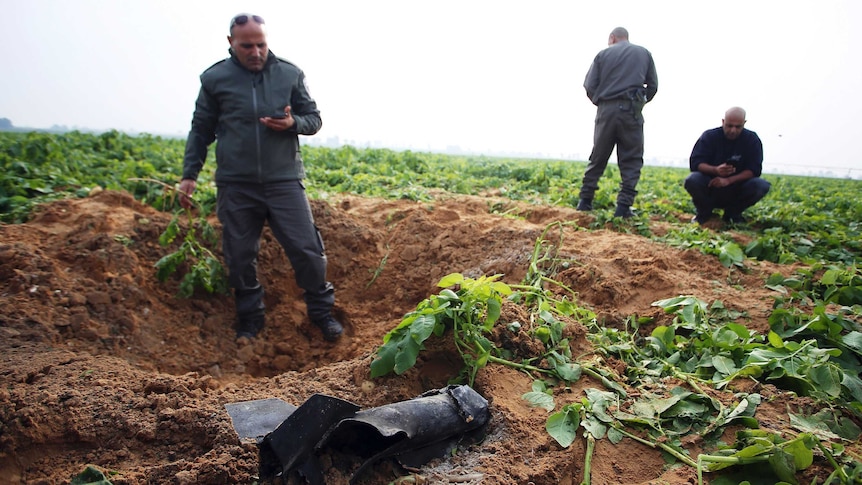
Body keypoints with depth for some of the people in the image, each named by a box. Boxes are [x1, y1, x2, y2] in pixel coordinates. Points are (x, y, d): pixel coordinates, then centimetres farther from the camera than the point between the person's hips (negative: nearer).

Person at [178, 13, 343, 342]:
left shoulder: (290, 75, 5)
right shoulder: (214, 78, 5)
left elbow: (314, 119, 11)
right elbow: (200, 130, 12)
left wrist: (293, 122, -11)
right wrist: (189, 175, 7)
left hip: (284, 180, 0)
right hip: (235, 185, 1)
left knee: (307, 249, -3)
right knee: (240, 258, 7)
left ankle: (321, 312, 17)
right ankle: (249, 321, 26)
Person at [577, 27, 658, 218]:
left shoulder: (603, 54, 9)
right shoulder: (644, 54, 13)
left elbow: (589, 86, 2)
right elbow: (653, 86, 9)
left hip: (606, 110, 1)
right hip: (631, 111, -1)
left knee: (598, 158, 9)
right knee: (631, 160, 2)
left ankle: (585, 201, 10)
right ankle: (624, 206, -7)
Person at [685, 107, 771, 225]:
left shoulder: (752, 139, -3)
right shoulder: (709, 136, -5)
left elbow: (754, 170, -12)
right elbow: (695, 163, -15)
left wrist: (728, 180, -29)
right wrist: (715, 170, -36)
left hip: (738, 186, 1)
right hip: (710, 186, -1)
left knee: (762, 186, -27)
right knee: (692, 180, -32)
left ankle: (733, 213, -1)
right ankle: (704, 212, -2)